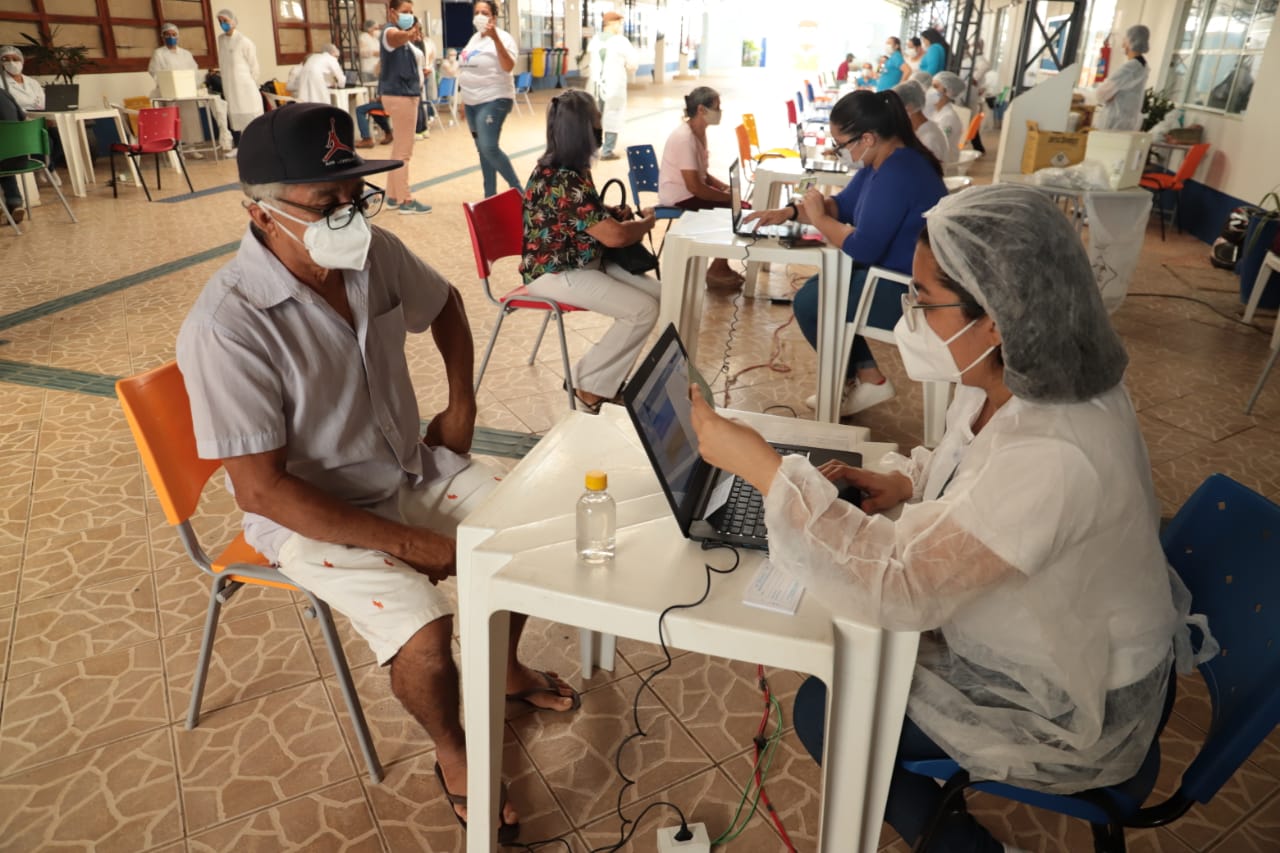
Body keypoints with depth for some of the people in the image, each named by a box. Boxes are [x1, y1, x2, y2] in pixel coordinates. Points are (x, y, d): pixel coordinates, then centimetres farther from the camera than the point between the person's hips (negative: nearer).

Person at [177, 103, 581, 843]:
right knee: (426, 635, -25)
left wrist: (462, 405, 4)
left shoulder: (376, 253, -9)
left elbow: (445, 305, 14)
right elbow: (262, 488, -25)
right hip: (312, 513, -6)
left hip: (415, 468, 6)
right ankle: (454, 755, 10)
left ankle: (500, 664, 28)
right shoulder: (226, 325, -27)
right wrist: (410, 543, -25)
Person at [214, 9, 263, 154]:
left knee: (250, 114, -5)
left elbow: (253, 65, -5)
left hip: (244, 84, -6)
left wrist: (252, 85, -2)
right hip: (229, 85, 6)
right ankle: (237, 146, 11)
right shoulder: (220, 39, 8)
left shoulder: (244, 41, -9)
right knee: (233, 114, 6)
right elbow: (222, 62, 16)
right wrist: (225, 80, 13)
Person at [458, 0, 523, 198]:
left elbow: (508, 67, -25)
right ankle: (490, 196, 15)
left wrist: (495, 38, -32)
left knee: (489, 148, -18)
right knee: (482, 151, 9)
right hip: (473, 102, 8)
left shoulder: (502, 37, -9)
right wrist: (465, 100, 18)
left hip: (494, 100, -8)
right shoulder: (475, 38, 15)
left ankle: (517, 189, -3)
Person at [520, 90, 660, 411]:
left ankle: (608, 375, 9)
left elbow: (593, 214, 22)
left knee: (659, 293, 2)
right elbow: (614, 236, -28)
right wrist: (647, 222, -7)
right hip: (555, 274, -10)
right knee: (643, 310, -18)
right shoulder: (561, 182, -26)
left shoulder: (571, 168, 5)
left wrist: (627, 214, 2)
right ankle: (590, 385, -3)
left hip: (583, 262, 10)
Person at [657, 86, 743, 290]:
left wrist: (725, 186, 0)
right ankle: (716, 270, -4)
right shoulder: (684, 138, -23)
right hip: (680, 198, -9)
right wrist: (728, 196, -18)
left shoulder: (699, 133, 6)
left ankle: (721, 266, 7)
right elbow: (694, 186, -26)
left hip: (691, 192, 10)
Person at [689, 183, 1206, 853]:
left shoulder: (1053, 459, -39)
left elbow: (894, 586, -39)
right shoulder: (1025, 379, -12)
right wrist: (906, 479, -10)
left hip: (1067, 713, -8)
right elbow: (979, 462, 10)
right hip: (1052, 629, 8)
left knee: (823, 711, -1)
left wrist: (762, 467, -37)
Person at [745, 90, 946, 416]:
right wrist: (790, 211, 0)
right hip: (898, 275, 11)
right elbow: (843, 205, 15)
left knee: (808, 302, -9)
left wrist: (818, 219, -12)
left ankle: (866, 380, 10)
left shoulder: (896, 174, -26)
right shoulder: (884, 160, 6)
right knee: (821, 286, 16)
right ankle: (863, 375, 15)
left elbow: (862, 247, -27)